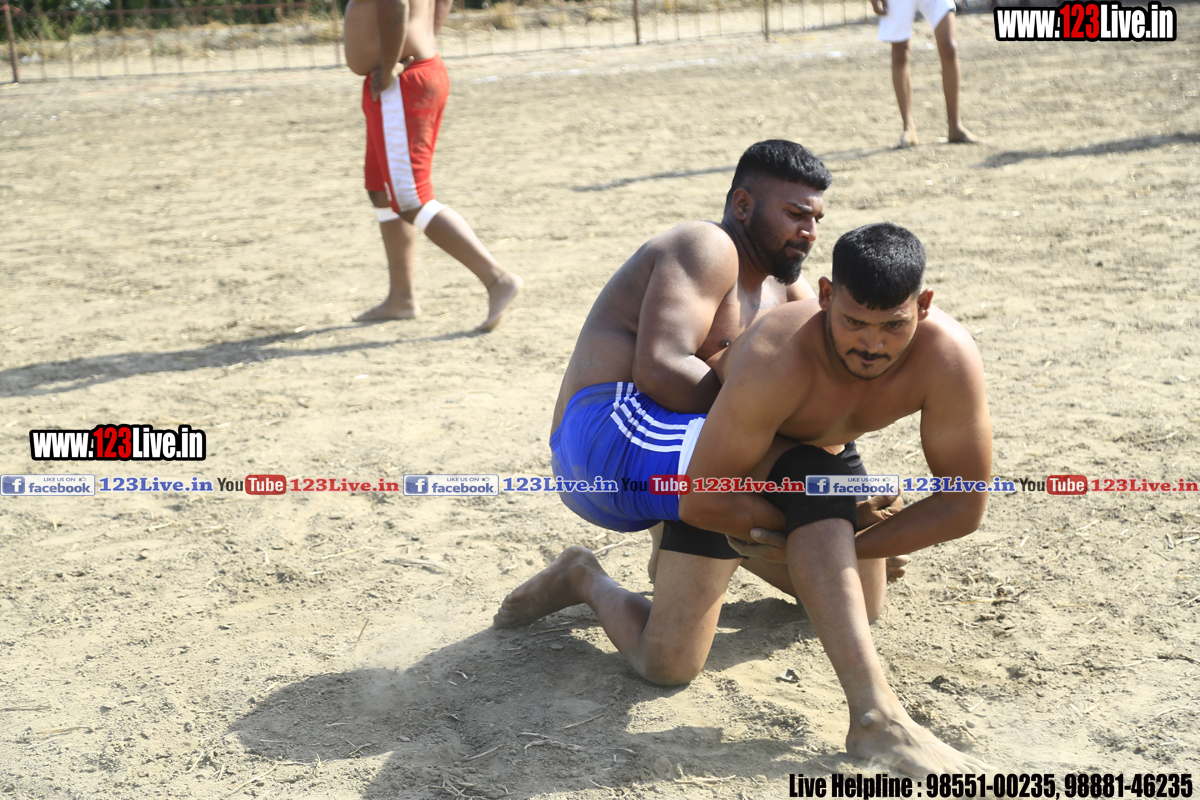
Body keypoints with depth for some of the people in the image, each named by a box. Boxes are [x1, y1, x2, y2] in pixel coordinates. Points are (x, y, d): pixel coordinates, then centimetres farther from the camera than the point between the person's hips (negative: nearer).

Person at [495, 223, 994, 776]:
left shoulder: (949, 357, -31)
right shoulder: (777, 361, -42)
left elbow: (965, 504, -23)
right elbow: (700, 500, -34)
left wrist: (848, 548, -26)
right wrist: (809, 532, -27)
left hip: (817, 450, 6)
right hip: (720, 456, -6)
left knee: (862, 607, 27)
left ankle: (745, 549, 44)